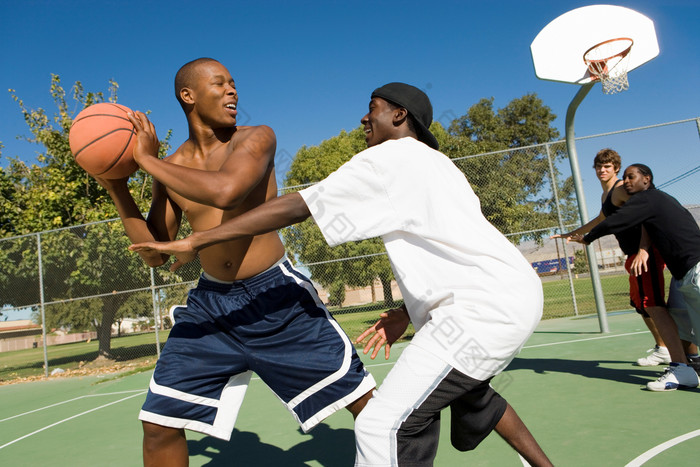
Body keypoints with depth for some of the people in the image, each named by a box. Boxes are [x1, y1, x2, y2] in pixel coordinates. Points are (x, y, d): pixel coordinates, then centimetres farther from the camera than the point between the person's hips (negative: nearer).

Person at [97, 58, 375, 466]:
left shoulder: (257, 139, -10)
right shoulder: (170, 170, 3)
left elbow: (224, 191, -32)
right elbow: (156, 254, 5)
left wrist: (147, 160, -20)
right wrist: (117, 187, -3)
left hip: (277, 295, -3)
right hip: (211, 302, 4)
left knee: (364, 400, -1)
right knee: (160, 424, 6)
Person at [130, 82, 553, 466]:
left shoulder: (390, 158, -8)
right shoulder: (434, 164, 21)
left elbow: (294, 207, -15)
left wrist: (195, 242, -12)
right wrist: (409, 314, 18)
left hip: (489, 305, -10)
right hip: (517, 293, 11)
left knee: (385, 426, -13)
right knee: (468, 395, 33)